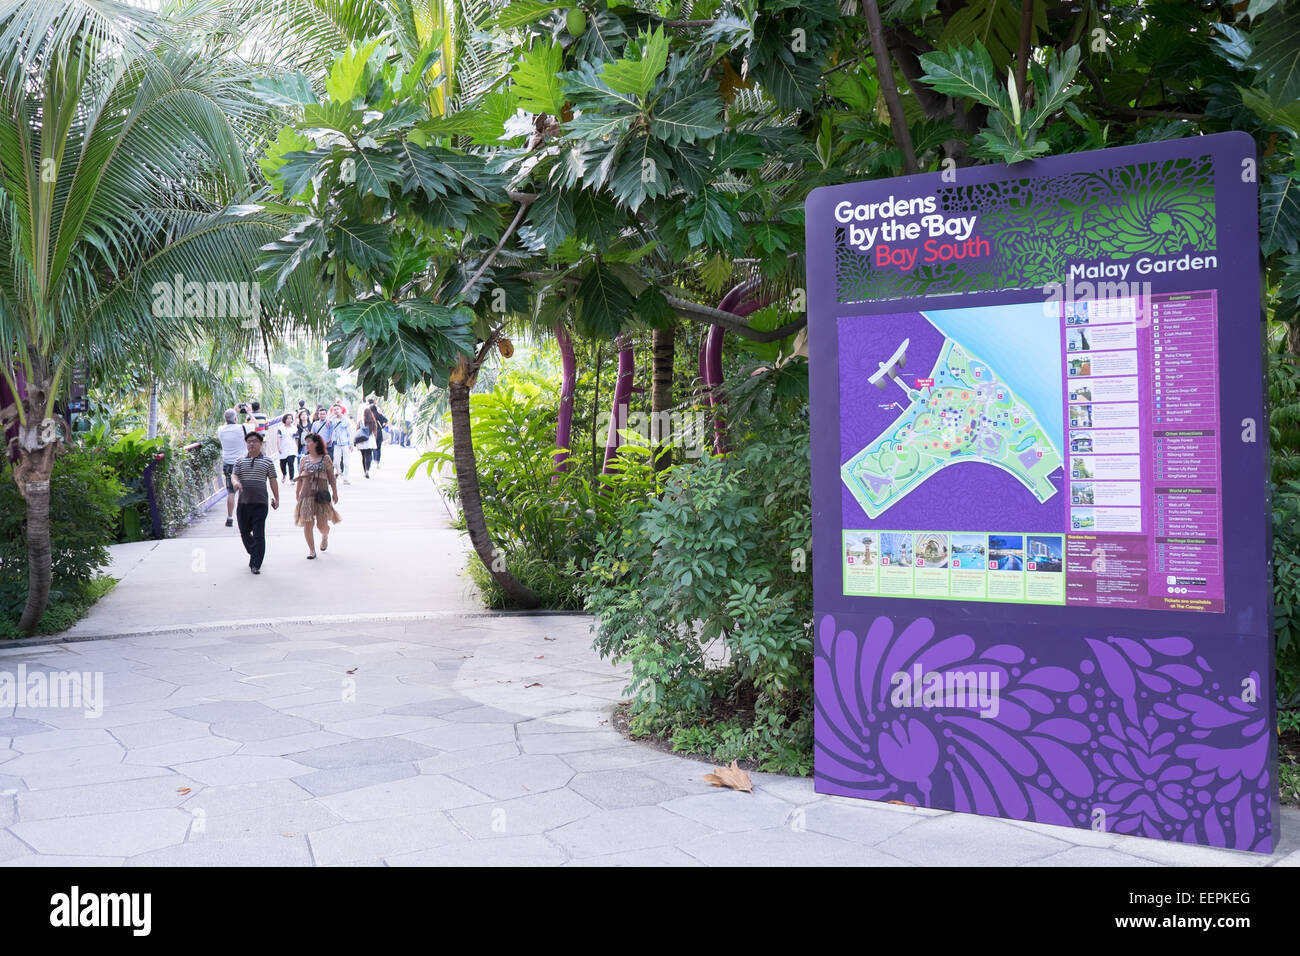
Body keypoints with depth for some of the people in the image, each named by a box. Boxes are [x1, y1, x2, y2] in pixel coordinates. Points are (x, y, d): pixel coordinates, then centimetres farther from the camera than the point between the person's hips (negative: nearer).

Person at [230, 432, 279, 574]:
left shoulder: (267, 462, 4)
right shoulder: (240, 462, 9)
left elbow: (273, 480, 7)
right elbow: (234, 474, -2)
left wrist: (276, 498, 6)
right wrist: (235, 482, -26)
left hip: (260, 503, -3)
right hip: (243, 502, 3)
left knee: (259, 534, -6)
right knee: (244, 532, 12)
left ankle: (256, 565, -3)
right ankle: (254, 555, 35)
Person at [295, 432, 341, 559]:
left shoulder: (325, 459, 1)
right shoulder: (304, 459, 9)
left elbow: (331, 478, 4)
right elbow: (300, 478, 15)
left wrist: (335, 493, 3)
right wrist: (298, 493, 17)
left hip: (321, 495, -2)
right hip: (306, 495, 2)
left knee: (322, 525, -1)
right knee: (307, 524, -3)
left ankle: (325, 537, 34)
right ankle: (311, 549, 9)